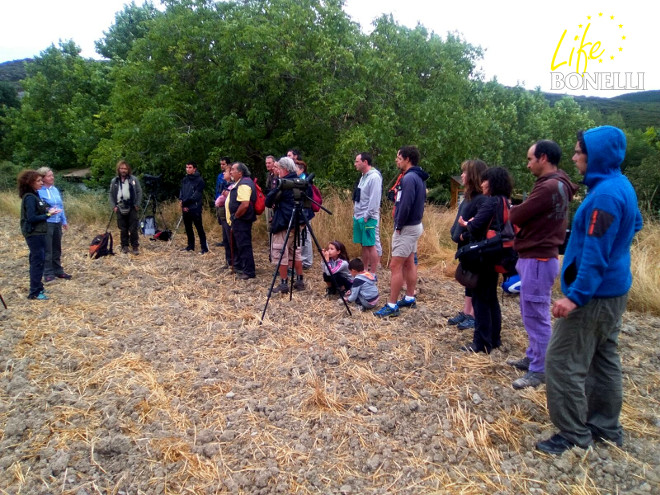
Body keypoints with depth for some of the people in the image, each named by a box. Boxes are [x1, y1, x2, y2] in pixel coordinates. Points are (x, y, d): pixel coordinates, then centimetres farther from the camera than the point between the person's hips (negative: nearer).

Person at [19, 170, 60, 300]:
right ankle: (35, 292, -1)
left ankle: (37, 287, 27)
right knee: (38, 261, -6)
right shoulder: (29, 198, -17)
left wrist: (48, 210, -3)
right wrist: (48, 214, -17)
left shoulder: (34, 195, 12)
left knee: (37, 260, 16)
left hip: (38, 233, 10)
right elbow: (31, 218, -22)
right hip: (34, 234, -10)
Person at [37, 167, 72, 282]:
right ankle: (48, 273, 10)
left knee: (57, 249, 15)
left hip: (57, 223, 7)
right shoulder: (39, 191, -12)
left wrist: (64, 221, 16)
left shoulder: (55, 189, 8)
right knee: (47, 250, 0)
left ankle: (58, 271, 26)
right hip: (46, 223, -6)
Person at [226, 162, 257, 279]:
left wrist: (235, 216, -18)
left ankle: (249, 272, 0)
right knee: (237, 244, 21)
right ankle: (238, 266, 35)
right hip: (238, 221, 11)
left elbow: (245, 204, -30)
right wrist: (234, 217, 16)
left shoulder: (244, 184, -19)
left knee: (244, 245, -6)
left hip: (241, 220, -11)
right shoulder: (239, 183, 16)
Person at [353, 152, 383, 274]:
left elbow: (375, 199, -19)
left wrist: (367, 216, -19)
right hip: (359, 216, 9)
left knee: (370, 245, -5)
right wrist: (356, 212, 13)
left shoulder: (374, 177, -14)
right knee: (364, 245, 13)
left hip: (368, 218, -9)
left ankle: (373, 274, 0)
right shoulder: (363, 176, 16)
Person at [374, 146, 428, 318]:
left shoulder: (409, 178, -19)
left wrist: (399, 225, -14)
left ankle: (392, 306, -4)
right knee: (409, 264, 16)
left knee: (395, 266, -7)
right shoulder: (418, 177, 12)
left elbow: (406, 205, -25)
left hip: (407, 228, -10)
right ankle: (410, 298, 26)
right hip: (414, 225, 10)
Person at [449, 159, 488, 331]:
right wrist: (457, 233, 6)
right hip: (465, 245, 9)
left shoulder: (481, 198, -19)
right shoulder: (470, 195, 12)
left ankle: (473, 316, 12)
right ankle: (466, 312, 25)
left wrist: (466, 235, -20)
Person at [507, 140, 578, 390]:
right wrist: (521, 214, -3)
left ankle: (539, 370, 9)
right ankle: (533, 357, 31)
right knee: (531, 313, 19)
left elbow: (516, 216, -16)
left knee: (536, 316, -2)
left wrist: (513, 210, 4)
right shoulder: (558, 185, 14)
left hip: (538, 260, -11)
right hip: (537, 256, 11)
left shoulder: (548, 187, -21)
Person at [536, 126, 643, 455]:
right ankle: (606, 428, 31)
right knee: (604, 360, 18)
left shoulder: (605, 194, -22)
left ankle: (573, 435, 8)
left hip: (594, 294, -10)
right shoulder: (622, 186, 9)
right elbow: (635, 224, 28)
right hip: (613, 290, 10)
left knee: (562, 362, -3)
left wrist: (575, 296, -27)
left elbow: (596, 254, -26)